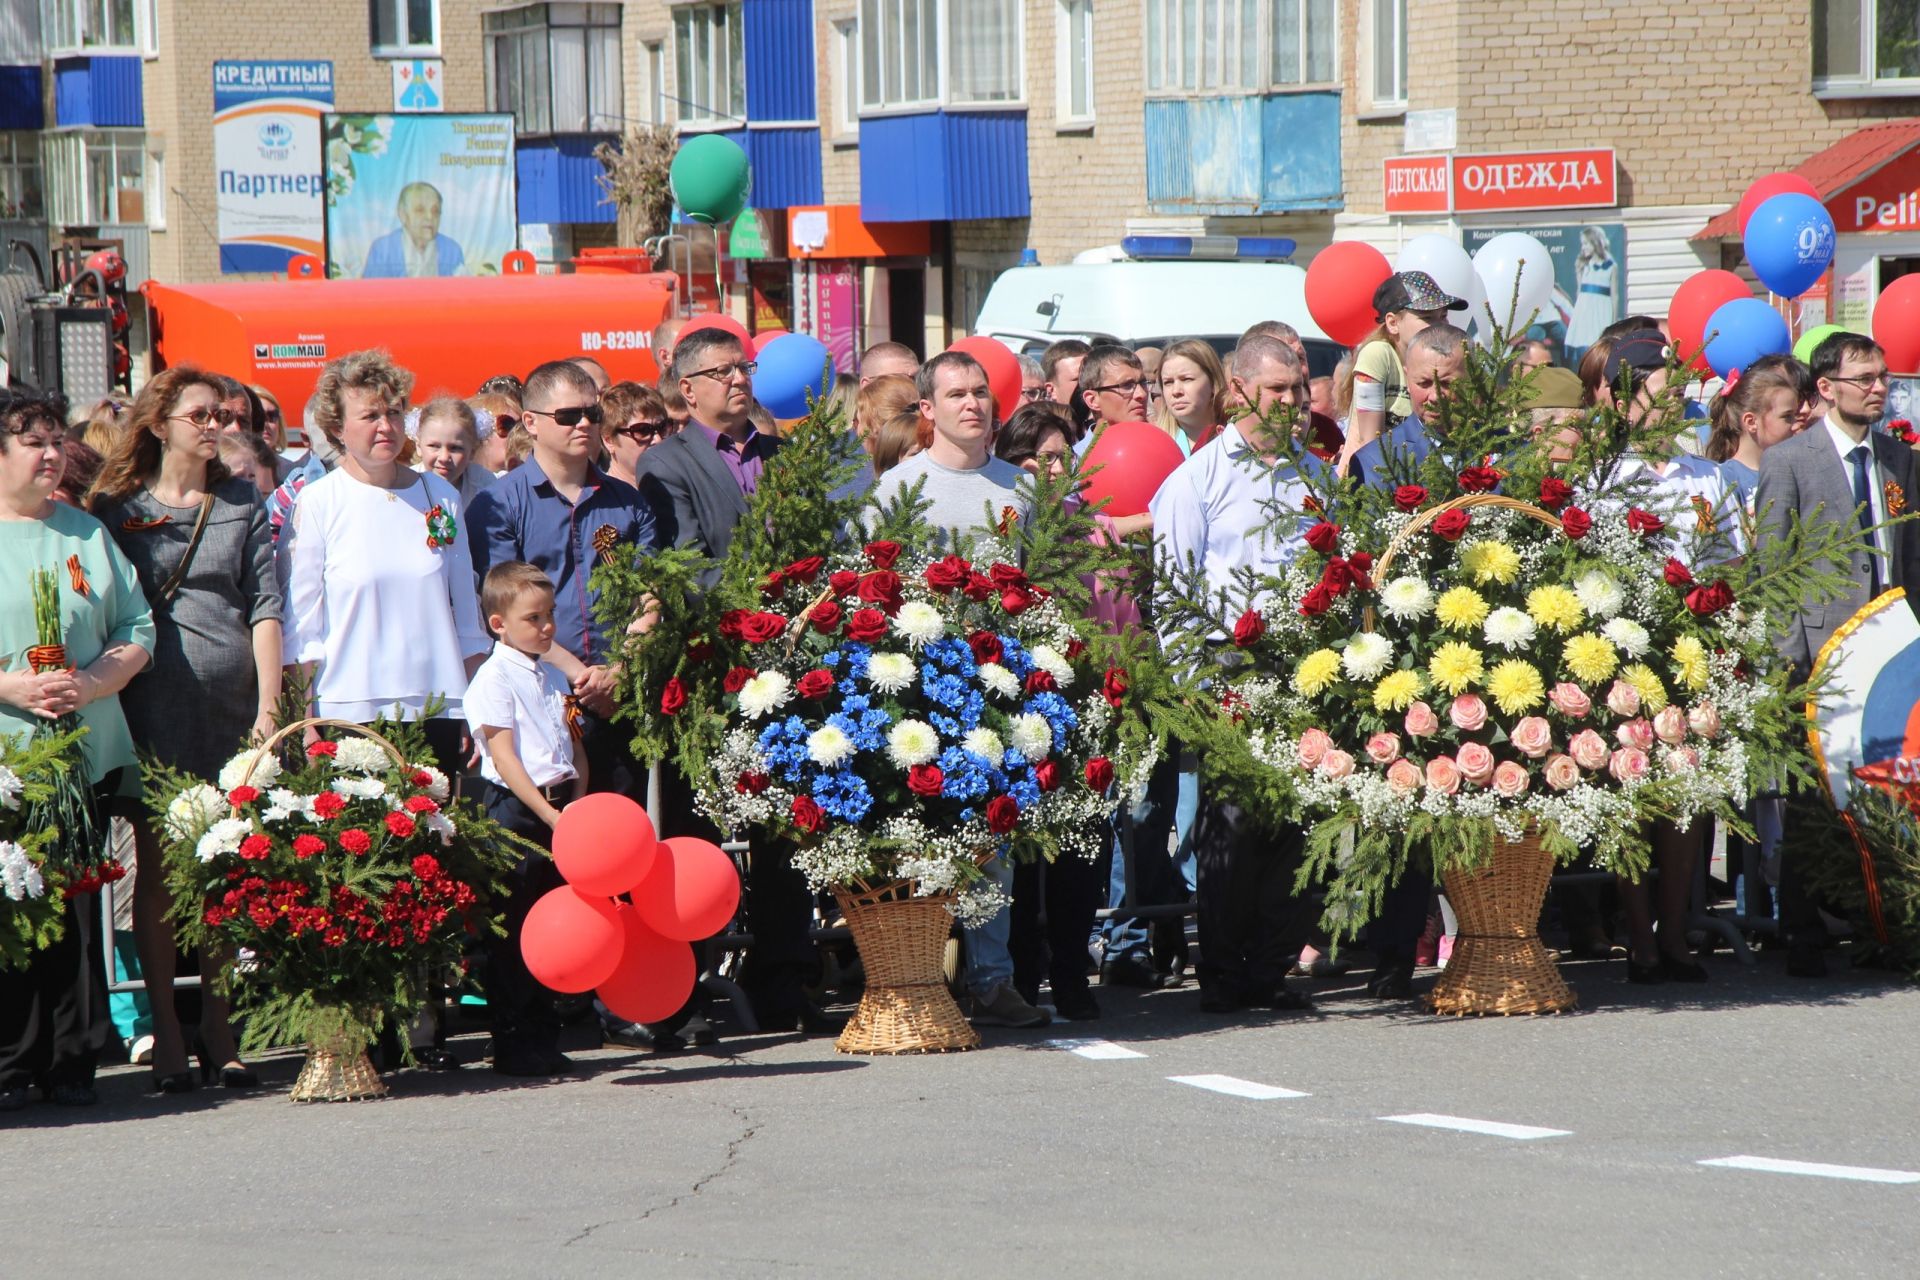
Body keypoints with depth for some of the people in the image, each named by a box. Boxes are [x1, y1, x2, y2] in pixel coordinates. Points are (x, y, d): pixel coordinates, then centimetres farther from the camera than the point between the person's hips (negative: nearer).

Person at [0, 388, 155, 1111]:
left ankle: (71, 1062, 7)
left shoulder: (86, 534, 14)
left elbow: (137, 630, 12)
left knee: (78, 914, 2)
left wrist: (94, 682, -6)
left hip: (87, 752, 3)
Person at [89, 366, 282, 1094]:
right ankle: (166, 1038, 1)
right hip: (152, 705, -2)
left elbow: (264, 608, 8)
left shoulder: (243, 506, 12)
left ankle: (218, 1033, 7)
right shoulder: (116, 509, 7)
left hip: (230, 705, 2)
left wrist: (268, 706, 0)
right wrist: (103, 700, -4)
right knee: (157, 869, -2)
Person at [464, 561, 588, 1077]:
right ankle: (513, 1045, 0)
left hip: (559, 807, 7)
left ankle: (542, 1039, 17)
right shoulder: (494, 679, -6)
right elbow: (503, 756, -13)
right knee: (513, 932, -3)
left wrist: (577, 802, 2)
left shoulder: (554, 677, 17)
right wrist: (548, 813, -19)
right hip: (514, 809, -7)